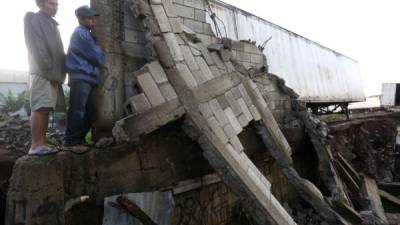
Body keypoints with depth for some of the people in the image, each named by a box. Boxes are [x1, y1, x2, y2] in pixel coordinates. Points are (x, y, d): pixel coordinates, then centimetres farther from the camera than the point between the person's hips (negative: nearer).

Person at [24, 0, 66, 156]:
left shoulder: (52, 24, 27)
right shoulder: (34, 20, 2)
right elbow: (38, 48, -10)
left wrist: (59, 72, 9)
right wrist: (50, 70, -16)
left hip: (53, 74, 8)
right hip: (43, 72, -8)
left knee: (46, 109, 3)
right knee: (40, 108, -13)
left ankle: (42, 144, 3)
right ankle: (36, 145, -13)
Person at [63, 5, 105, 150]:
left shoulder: (85, 34, 25)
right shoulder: (81, 33, -5)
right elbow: (97, 58, -8)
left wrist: (98, 57, 7)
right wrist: (101, 54, 11)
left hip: (88, 77, 9)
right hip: (81, 77, -9)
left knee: (90, 111, 7)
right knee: (77, 110, -12)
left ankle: (79, 139, 12)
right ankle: (71, 141, -9)